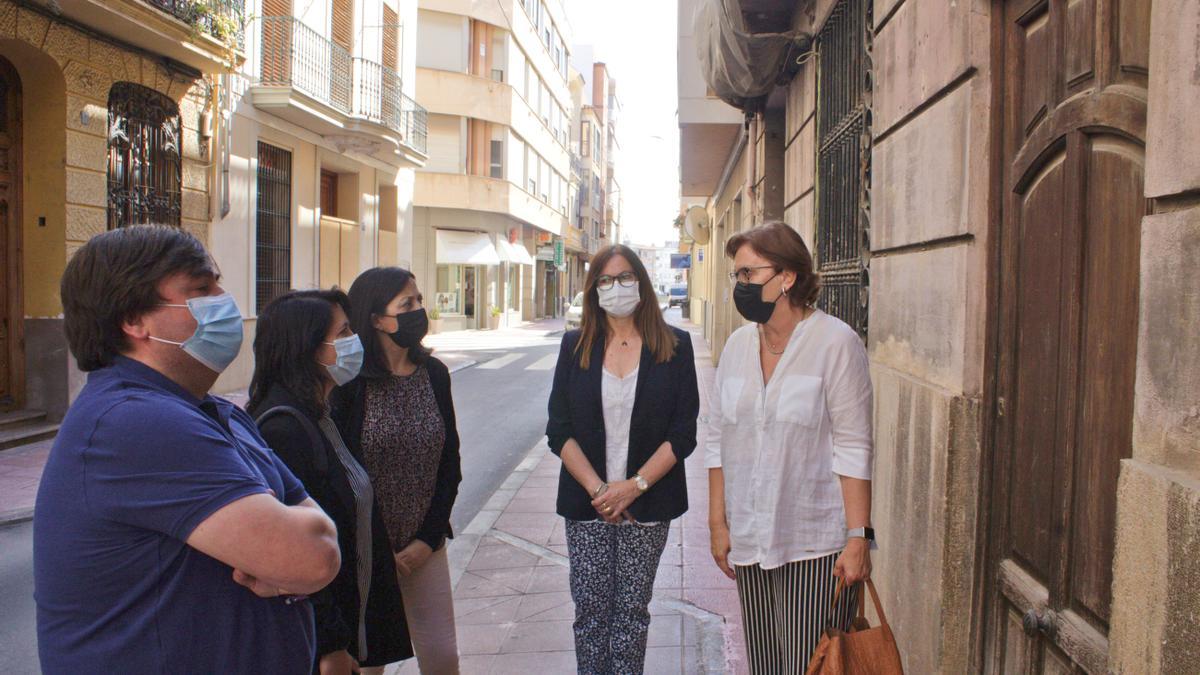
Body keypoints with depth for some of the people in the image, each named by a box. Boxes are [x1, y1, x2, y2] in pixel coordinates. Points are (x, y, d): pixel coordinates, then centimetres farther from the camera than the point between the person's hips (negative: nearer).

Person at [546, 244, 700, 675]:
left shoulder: (674, 346, -1)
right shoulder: (576, 346, 3)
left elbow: (683, 433, -4)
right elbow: (559, 430, 0)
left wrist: (634, 486, -14)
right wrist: (597, 489, -11)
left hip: (648, 504, -1)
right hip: (587, 503, 1)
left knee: (632, 610, 7)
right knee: (590, 608, 6)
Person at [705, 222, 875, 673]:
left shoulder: (835, 342, -10)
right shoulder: (738, 344, 7)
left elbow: (853, 447, -11)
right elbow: (718, 438, 11)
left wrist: (859, 536, -14)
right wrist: (718, 523, 10)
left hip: (816, 546, -5)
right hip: (749, 542, 5)